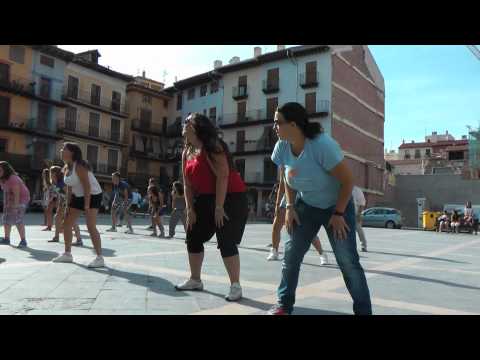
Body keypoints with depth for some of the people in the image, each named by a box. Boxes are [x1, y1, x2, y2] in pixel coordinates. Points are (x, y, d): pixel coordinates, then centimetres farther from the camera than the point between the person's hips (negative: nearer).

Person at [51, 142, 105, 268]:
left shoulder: (79, 166, -21)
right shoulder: (66, 168, 6)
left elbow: (87, 186, -26)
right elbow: (70, 187, 13)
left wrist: (86, 206, -29)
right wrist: (69, 204, 10)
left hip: (92, 195, -10)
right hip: (78, 196, 10)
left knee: (91, 226, -18)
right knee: (66, 224, 11)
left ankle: (100, 258, -13)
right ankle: (67, 254, 25)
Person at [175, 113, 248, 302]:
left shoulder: (212, 147, -16)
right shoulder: (187, 152, 9)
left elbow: (222, 176, -23)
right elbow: (187, 184, 8)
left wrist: (219, 207, -24)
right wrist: (190, 209, 2)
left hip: (230, 199, -9)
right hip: (206, 200, 9)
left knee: (226, 243, -10)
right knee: (193, 238, 11)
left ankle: (235, 286, 2)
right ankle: (195, 280, 26)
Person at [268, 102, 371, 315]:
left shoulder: (323, 145, -30)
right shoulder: (282, 147, -12)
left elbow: (348, 181, -23)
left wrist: (338, 214, -20)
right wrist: (290, 207, -3)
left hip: (337, 205, -5)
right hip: (306, 206, 5)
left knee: (348, 261, -7)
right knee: (291, 253, 1)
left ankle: (364, 311, 10)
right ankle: (284, 304, 16)